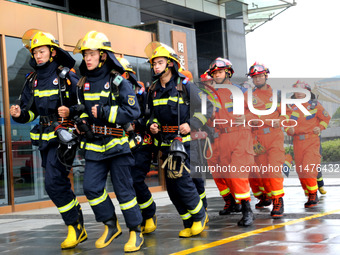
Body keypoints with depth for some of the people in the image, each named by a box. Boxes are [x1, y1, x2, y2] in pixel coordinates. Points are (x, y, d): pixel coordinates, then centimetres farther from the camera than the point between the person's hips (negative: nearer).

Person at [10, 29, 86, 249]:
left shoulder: (67, 77, -6)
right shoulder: (32, 80, 12)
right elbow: (30, 112, 15)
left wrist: (71, 112, -23)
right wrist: (20, 114, -6)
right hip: (45, 138, 7)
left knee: (54, 184, -16)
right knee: (61, 185, 11)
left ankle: (75, 227, -2)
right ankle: (79, 229, 22)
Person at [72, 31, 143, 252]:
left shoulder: (118, 81, -8)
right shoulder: (84, 83, 10)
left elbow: (133, 111, -15)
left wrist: (105, 113, -19)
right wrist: (83, 120, 4)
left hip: (117, 142, -6)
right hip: (94, 145, 6)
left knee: (123, 189, -2)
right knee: (91, 187, 0)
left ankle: (136, 232, 11)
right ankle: (111, 225, 18)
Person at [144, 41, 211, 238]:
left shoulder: (186, 86, -4)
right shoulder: (153, 90, 12)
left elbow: (202, 111, -4)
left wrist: (191, 125, -20)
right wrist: (152, 124, 2)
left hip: (185, 139, -6)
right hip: (165, 142, 6)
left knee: (181, 179, -14)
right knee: (171, 185, 6)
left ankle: (200, 215, 7)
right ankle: (189, 222, 19)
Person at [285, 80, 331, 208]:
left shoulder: (314, 105, 2)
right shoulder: (292, 107, 11)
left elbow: (326, 117, 9)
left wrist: (320, 127, -7)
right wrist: (289, 129, -7)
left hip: (312, 141, -4)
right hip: (297, 142, 4)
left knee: (308, 169, -17)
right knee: (300, 171, 5)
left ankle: (313, 195, -3)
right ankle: (310, 196, 19)